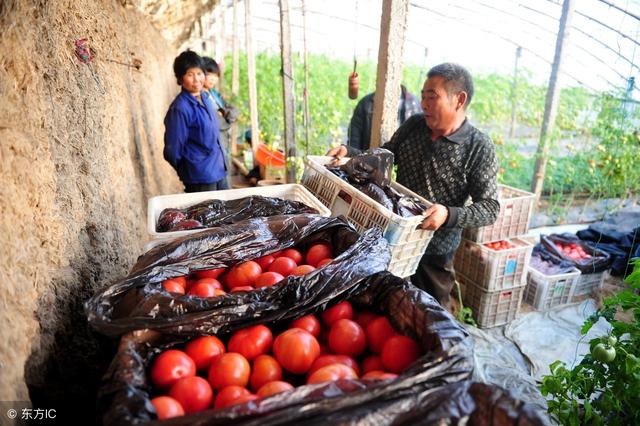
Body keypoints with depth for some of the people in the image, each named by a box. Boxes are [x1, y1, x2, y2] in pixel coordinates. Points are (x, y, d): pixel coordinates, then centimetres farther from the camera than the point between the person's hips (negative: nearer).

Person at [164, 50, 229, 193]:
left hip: (219, 170, 8)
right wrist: (187, 172, 1)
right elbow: (172, 150, -14)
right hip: (200, 179, -7)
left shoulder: (205, 97, 5)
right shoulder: (180, 108, -18)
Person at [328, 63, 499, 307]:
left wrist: (449, 215, -33)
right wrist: (349, 152, -6)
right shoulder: (413, 126, -1)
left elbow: (490, 208, -16)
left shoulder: (479, 148, -15)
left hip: (435, 252, -4)